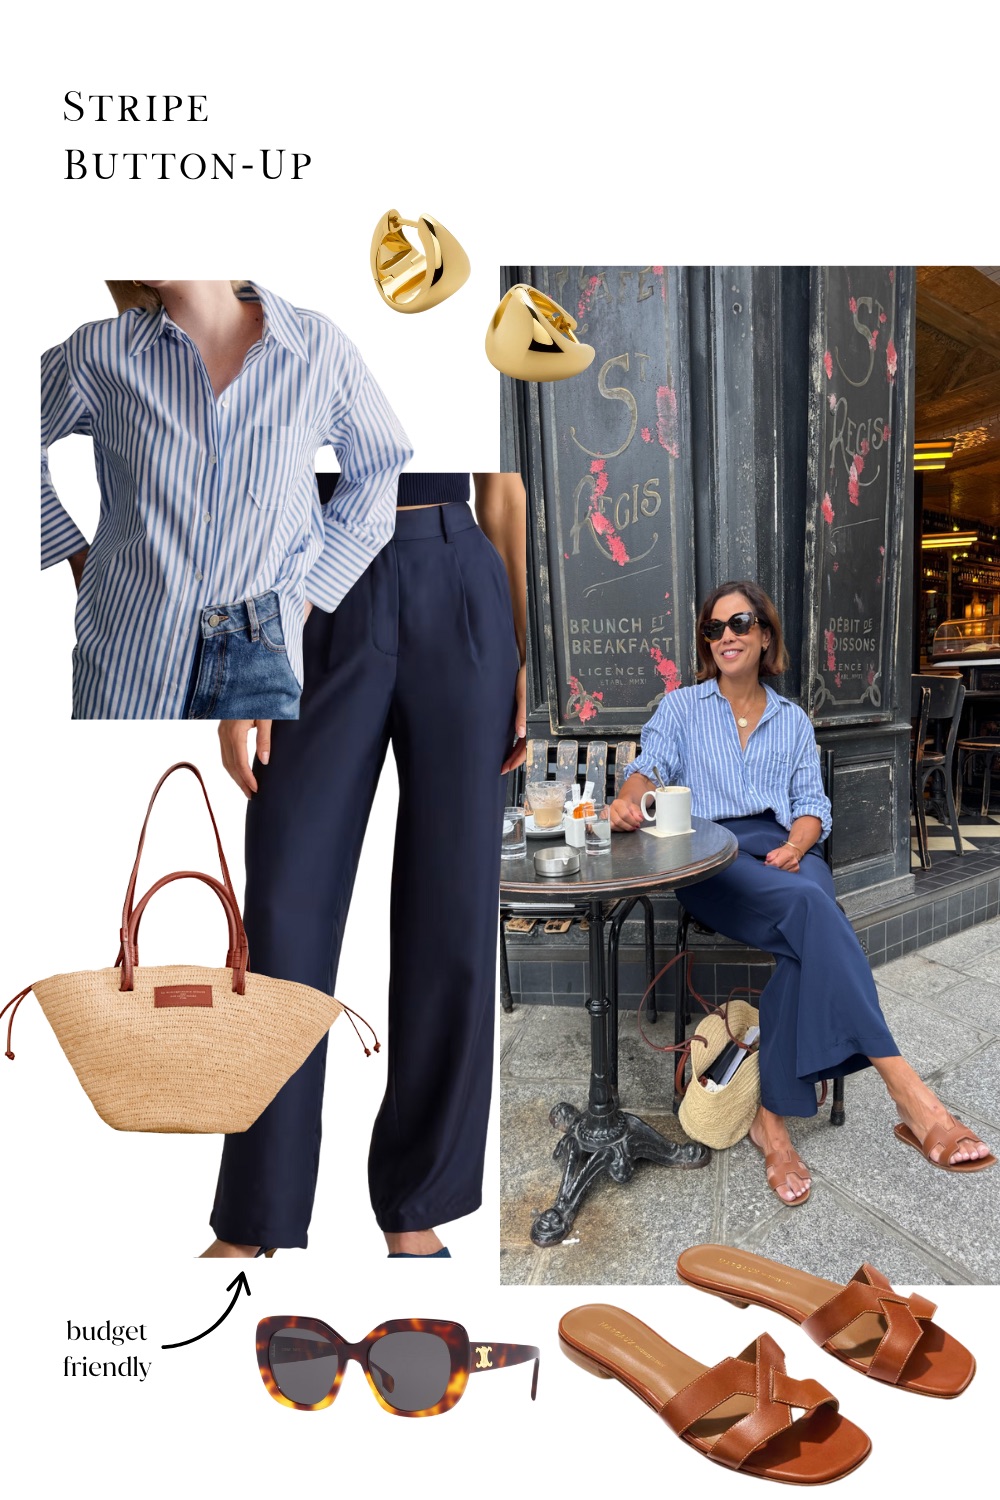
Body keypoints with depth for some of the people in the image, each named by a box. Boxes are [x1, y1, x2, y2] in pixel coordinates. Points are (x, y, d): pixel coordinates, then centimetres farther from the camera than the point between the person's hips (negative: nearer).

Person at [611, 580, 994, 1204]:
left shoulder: (793, 720, 24)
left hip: (785, 850, 3)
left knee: (807, 940, -35)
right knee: (809, 907, -35)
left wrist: (796, 844, -10)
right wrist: (631, 800, -23)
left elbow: (812, 803, 14)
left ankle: (773, 1117, -32)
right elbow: (650, 768, 2)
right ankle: (908, 1092, -40)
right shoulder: (681, 707, 18)